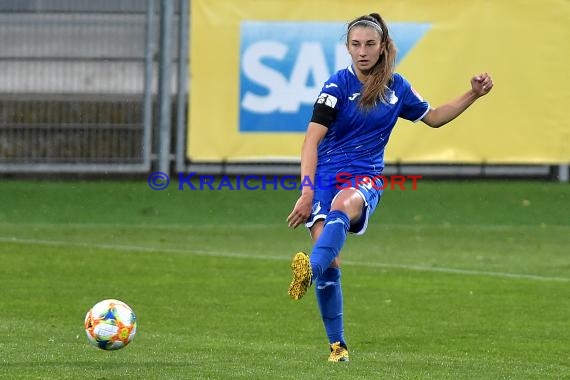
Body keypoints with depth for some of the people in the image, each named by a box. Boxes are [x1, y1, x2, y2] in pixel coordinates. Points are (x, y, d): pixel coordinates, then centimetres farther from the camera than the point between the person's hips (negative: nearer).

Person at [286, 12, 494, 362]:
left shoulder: (397, 87, 9)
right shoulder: (338, 86, -5)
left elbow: (433, 117, 27)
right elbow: (312, 140, -10)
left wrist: (474, 95, 16)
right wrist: (307, 192, -20)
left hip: (365, 177, 1)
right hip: (325, 175, -1)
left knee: (342, 206, -38)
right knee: (330, 264, -15)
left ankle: (310, 269, -62)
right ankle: (337, 344, -1)